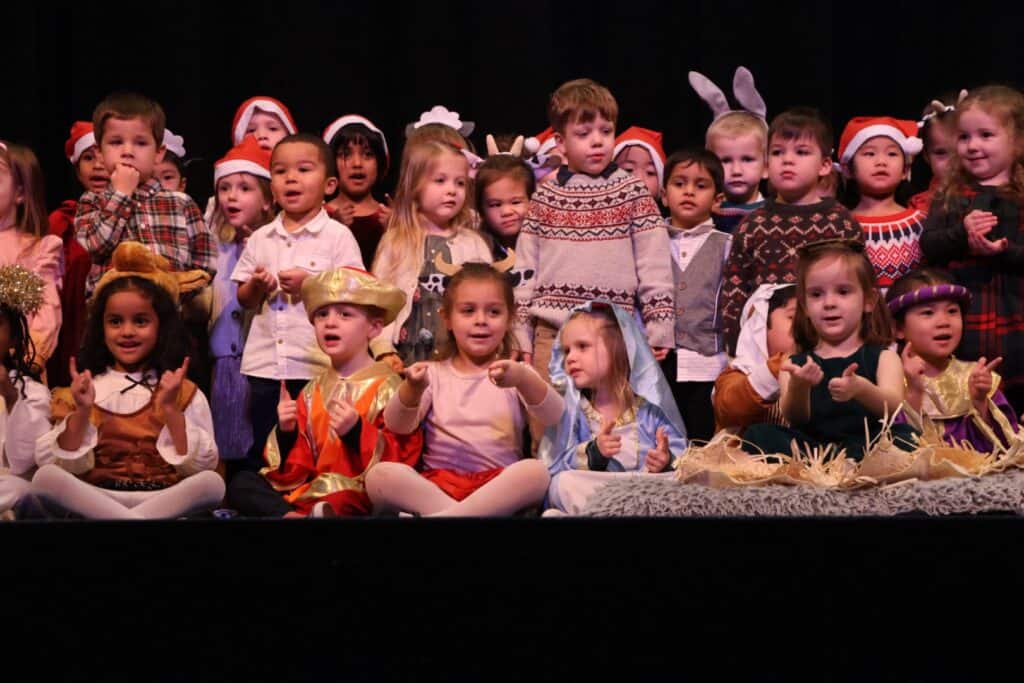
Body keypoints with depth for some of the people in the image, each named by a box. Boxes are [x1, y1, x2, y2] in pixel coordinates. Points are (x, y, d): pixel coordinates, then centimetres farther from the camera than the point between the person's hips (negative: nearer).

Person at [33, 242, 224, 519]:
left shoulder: (184, 393, 10)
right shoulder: (84, 391, 12)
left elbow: (199, 468, -2)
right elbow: (65, 467, 2)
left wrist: (171, 409, -10)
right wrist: (81, 412, -9)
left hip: (165, 499, -1)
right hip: (94, 498, 1)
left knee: (212, 483, -30)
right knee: (45, 479, -29)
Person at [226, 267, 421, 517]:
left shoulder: (386, 387, 2)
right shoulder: (312, 391, 19)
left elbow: (402, 458, -10)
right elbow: (296, 469, 15)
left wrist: (357, 433, -22)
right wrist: (286, 433, -3)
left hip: (359, 497, -8)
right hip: (308, 493, 8)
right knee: (241, 483, -12)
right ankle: (291, 517, -33)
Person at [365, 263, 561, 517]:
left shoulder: (515, 372, 13)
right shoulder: (434, 373, 16)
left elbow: (554, 417, -7)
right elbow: (398, 425, -1)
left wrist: (524, 380, -28)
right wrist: (412, 389, -23)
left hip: (498, 485, -1)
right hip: (437, 483, 1)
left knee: (536, 471, -33)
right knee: (379, 474, -27)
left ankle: (444, 515, -32)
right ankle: (475, 513, -32)